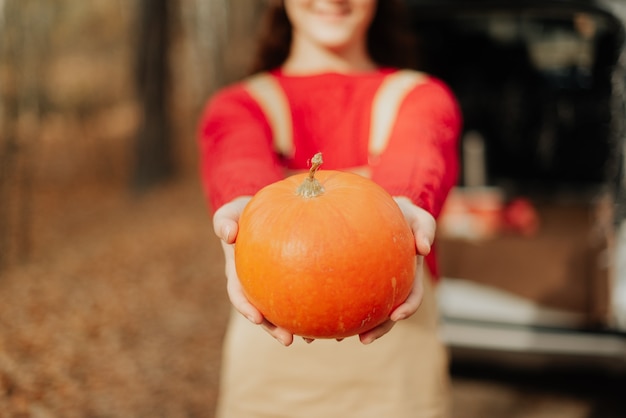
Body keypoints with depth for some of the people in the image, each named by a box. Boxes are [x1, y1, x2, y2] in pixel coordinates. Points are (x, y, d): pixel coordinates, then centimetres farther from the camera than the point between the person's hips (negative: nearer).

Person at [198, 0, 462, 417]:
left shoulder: (421, 97, -1)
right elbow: (240, 166, -23)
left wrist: (401, 211, -46)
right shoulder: (239, 104, 0)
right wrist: (246, 211, -46)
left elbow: (414, 162, -24)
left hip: (398, 362, 0)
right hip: (267, 365, 0)